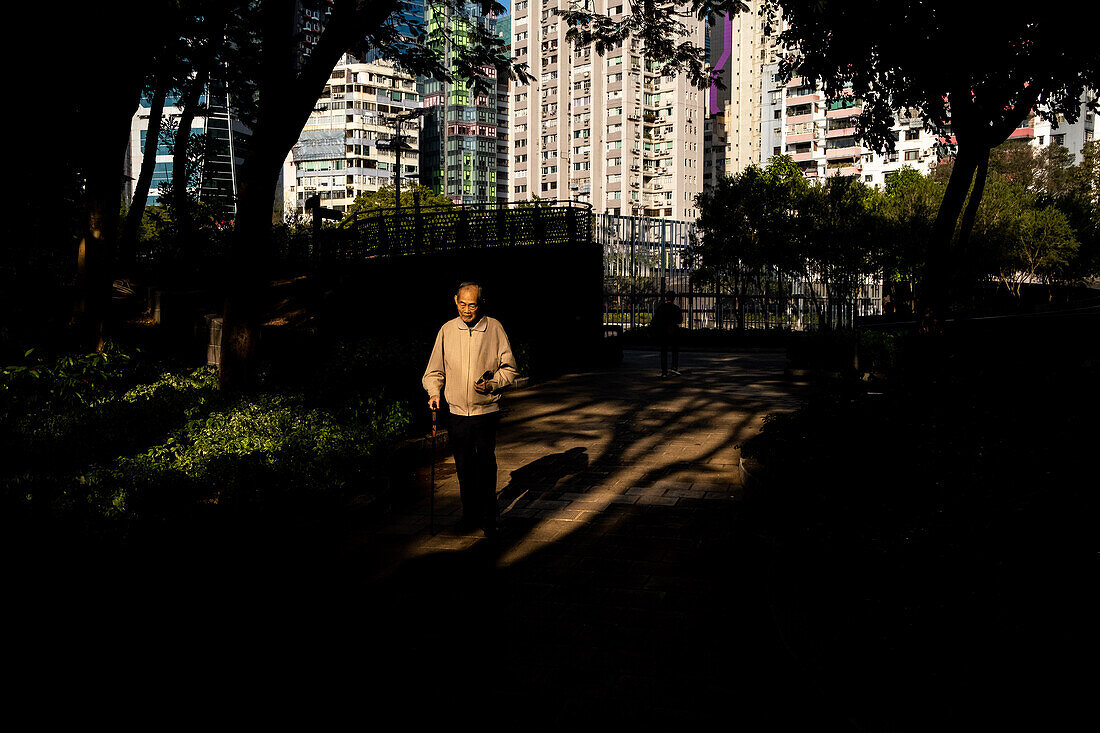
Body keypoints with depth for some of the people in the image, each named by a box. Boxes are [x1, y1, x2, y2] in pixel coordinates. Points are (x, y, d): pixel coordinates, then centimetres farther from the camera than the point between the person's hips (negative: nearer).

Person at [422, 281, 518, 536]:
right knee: (464, 466, 10)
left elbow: (508, 367, 4)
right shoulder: (447, 330, 5)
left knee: (486, 465, -4)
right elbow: (434, 370, 10)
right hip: (456, 412, 2)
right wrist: (434, 392, -6)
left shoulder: (494, 328, 0)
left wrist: (492, 384, -13)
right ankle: (470, 515, 24)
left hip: (486, 412, -2)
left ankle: (488, 518, 9)